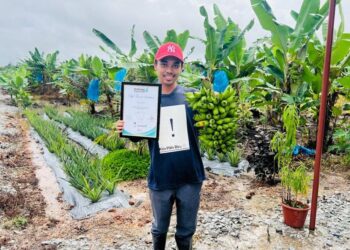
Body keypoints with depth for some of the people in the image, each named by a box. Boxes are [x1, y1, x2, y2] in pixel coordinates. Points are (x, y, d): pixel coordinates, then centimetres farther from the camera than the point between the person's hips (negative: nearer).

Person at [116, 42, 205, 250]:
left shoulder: (192, 96, -6)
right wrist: (125, 130, -17)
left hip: (190, 178, 0)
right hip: (160, 178, 1)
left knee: (186, 231, 20)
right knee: (160, 228, 24)